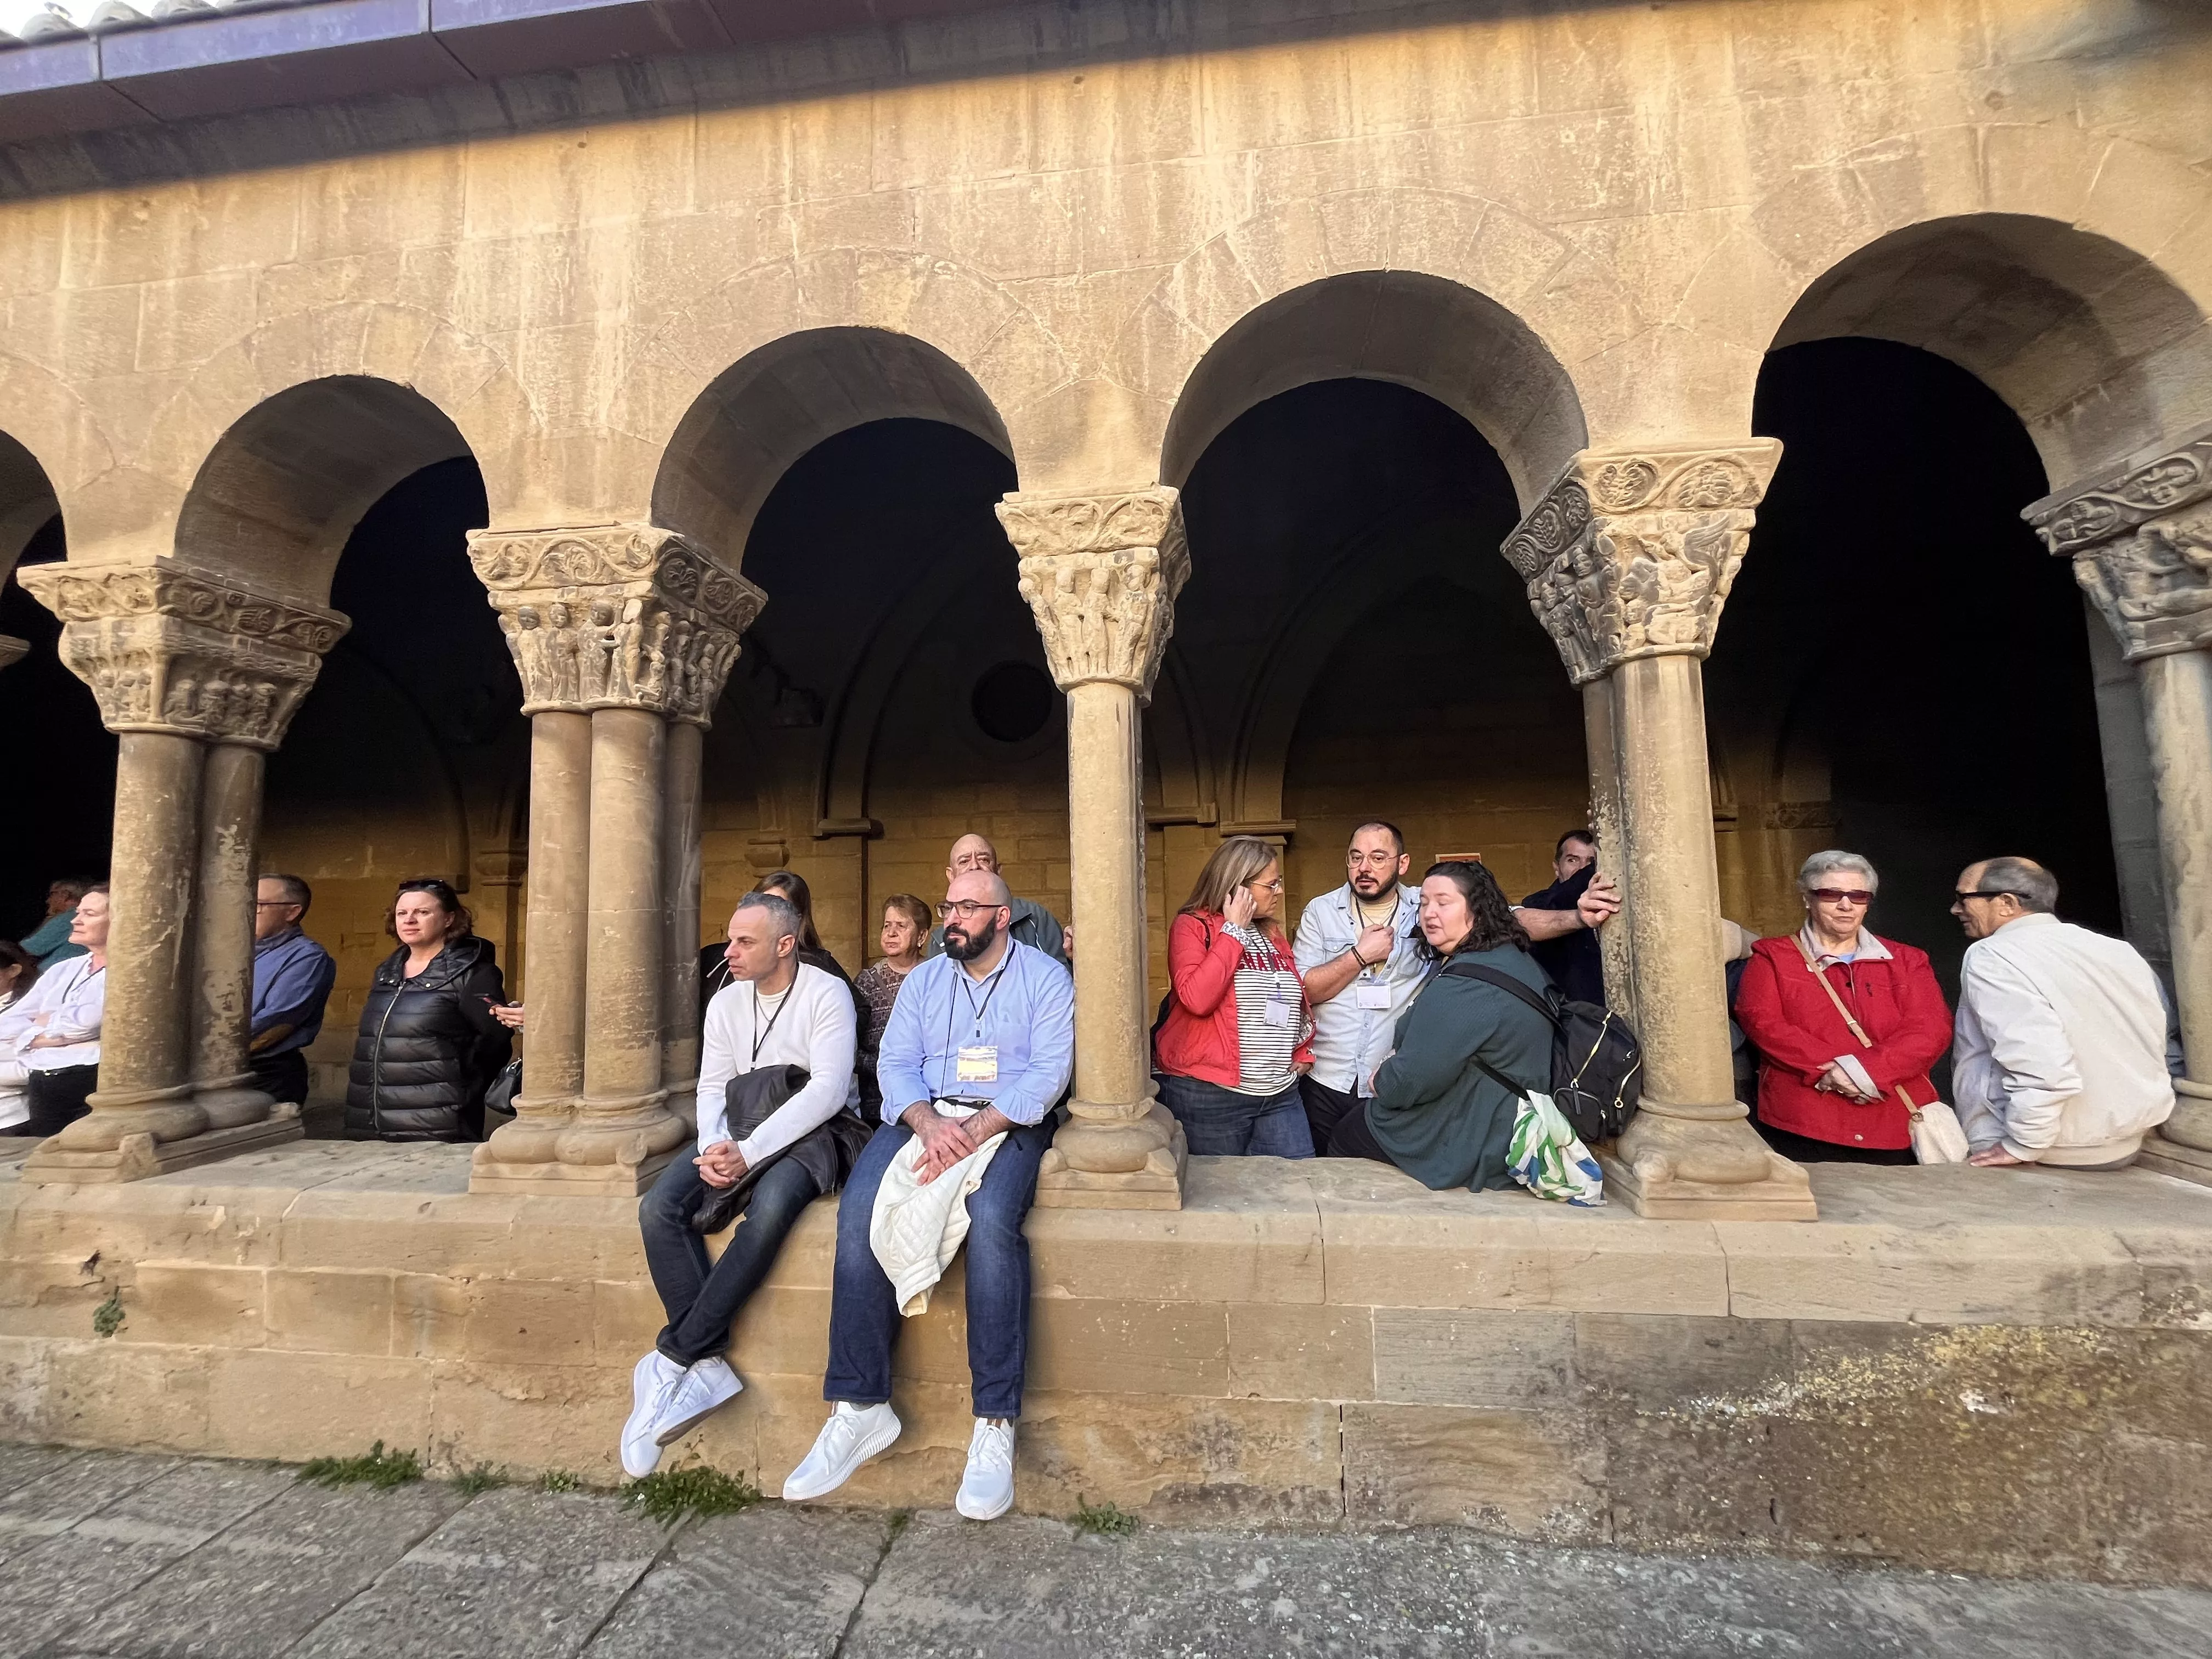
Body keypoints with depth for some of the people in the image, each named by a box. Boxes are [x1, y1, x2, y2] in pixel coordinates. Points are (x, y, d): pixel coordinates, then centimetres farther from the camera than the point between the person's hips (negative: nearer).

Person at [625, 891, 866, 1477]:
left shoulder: (826, 994, -8)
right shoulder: (726, 1002, 12)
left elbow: (828, 1089, -17)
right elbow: (712, 1086, 9)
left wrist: (748, 1153, -23)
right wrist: (713, 1147, -13)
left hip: (813, 1133, -6)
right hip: (741, 1132, 6)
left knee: (769, 1208, -35)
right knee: (659, 1208, -19)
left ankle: (672, 1361, -21)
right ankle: (707, 1366, -17)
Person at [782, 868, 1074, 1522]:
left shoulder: (1045, 978, 5)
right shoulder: (923, 981, 18)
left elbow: (1049, 1071, -7)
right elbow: (895, 1063, 7)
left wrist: (978, 1129, -20)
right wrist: (929, 1122, -14)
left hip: (1006, 1121, -3)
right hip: (923, 1117, 4)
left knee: (991, 1216, -33)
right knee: (859, 1208, -23)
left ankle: (995, 1425, -23)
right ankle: (860, 1407, -12)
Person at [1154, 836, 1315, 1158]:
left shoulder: (1272, 933, 14)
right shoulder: (1193, 925, -6)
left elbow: (1296, 999, 26)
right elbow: (1197, 998, -23)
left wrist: (1304, 1051, 11)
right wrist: (1234, 929, -15)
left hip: (1281, 1094, 6)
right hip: (1208, 1096, -6)